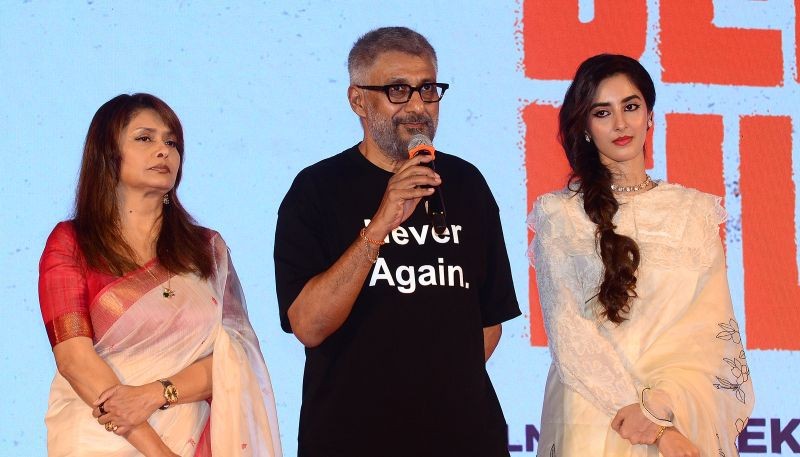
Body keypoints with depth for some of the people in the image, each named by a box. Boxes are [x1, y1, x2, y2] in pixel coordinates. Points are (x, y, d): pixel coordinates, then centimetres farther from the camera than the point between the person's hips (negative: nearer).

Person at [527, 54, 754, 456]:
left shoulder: (695, 210, 8)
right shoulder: (559, 215, 3)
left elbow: (713, 322, 1)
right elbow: (566, 328, -5)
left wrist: (659, 402, -15)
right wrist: (641, 415, -15)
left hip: (685, 418, 2)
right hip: (594, 416, -2)